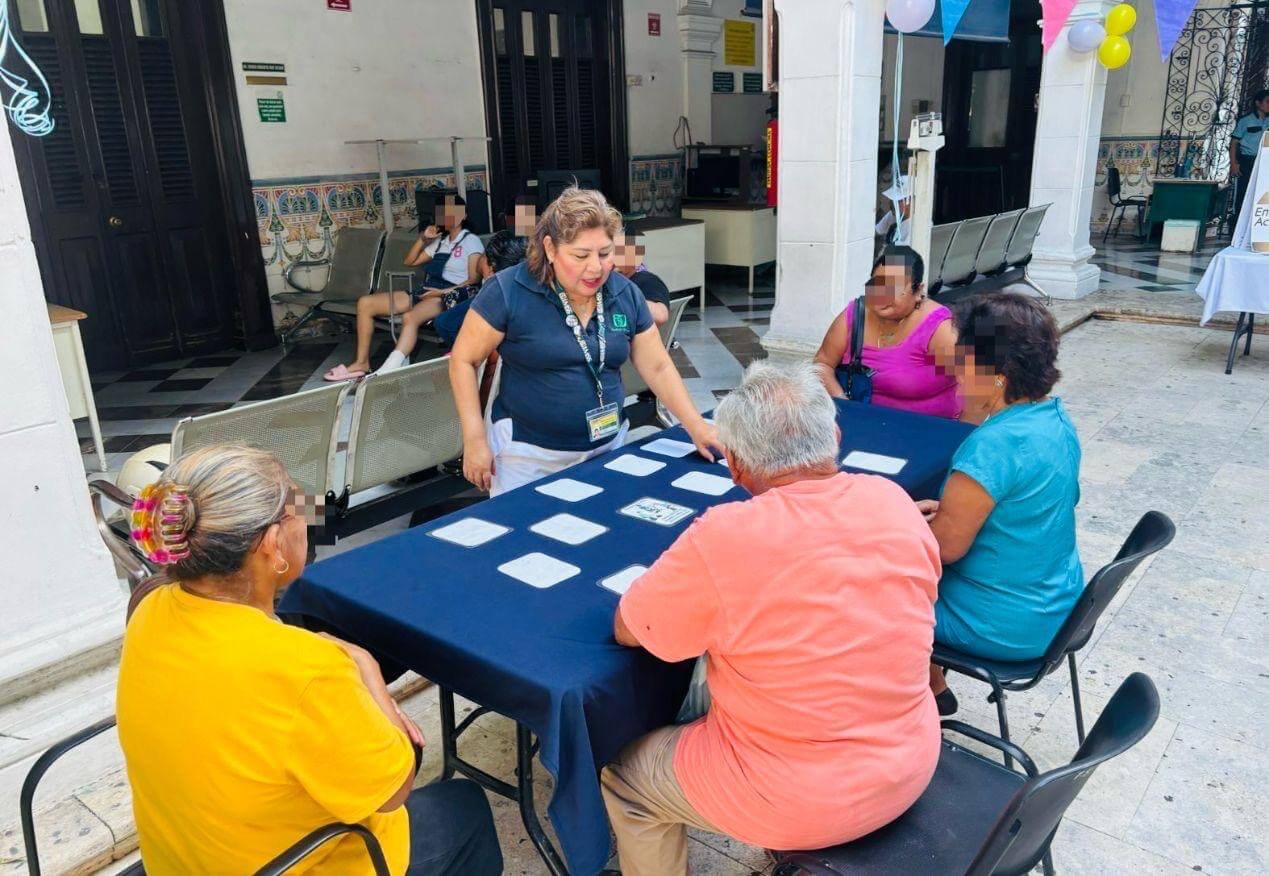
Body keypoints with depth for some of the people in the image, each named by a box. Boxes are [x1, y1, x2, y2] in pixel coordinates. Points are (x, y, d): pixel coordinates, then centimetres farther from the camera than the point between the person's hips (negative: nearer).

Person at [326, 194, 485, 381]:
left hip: (447, 297, -8)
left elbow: (474, 280, -9)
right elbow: (410, 262, 26)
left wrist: (444, 292, -19)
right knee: (365, 302, -5)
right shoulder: (440, 241, 24)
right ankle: (362, 363, -6)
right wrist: (423, 239, 12)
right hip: (422, 292, 8)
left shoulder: (471, 241, 2)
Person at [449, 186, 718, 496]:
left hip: (607, 447, 4)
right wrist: (475, 440, -12)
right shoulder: (509, 291, -14)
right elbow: (464, 361, -7)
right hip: (529, 453, -3)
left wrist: (697, 427, -6)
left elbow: (658, 367, 4)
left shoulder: (626, 294, -1)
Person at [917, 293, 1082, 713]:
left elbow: (946, 545, -24)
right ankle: (932, 688, 34)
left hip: (1006, 627, -9)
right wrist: (949, 507, 4)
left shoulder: (994, 445, -31)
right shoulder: (1056, 418, -2)